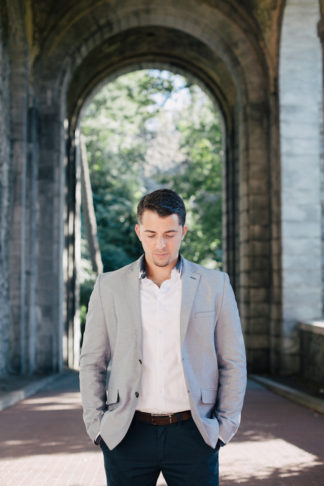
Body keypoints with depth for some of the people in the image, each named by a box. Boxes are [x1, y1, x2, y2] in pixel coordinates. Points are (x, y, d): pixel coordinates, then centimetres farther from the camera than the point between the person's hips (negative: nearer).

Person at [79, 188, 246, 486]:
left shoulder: (215, 285, 2)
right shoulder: (109, 286, 4)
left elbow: (233, 362, 6)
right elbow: (92, 362, 8)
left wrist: (225, 427, 0)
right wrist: (97, 427, 1)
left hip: (192, 435, 0)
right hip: (128, 436, 1)